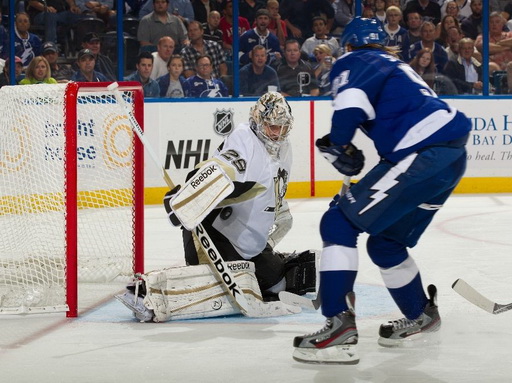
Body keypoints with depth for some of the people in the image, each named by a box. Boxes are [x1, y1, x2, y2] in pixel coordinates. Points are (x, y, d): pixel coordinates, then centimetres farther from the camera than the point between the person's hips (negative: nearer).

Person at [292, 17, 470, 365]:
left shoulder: (354, 61, 5)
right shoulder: (393, 67, 33)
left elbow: (352, 100, -17)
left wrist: (338, 145, -3)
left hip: (423, 153, -9)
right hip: (451, 156, 9)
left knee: (340, 223, -7)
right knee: (384, 242, 23)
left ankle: (340, 326, -17)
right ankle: (421, 316, 36)